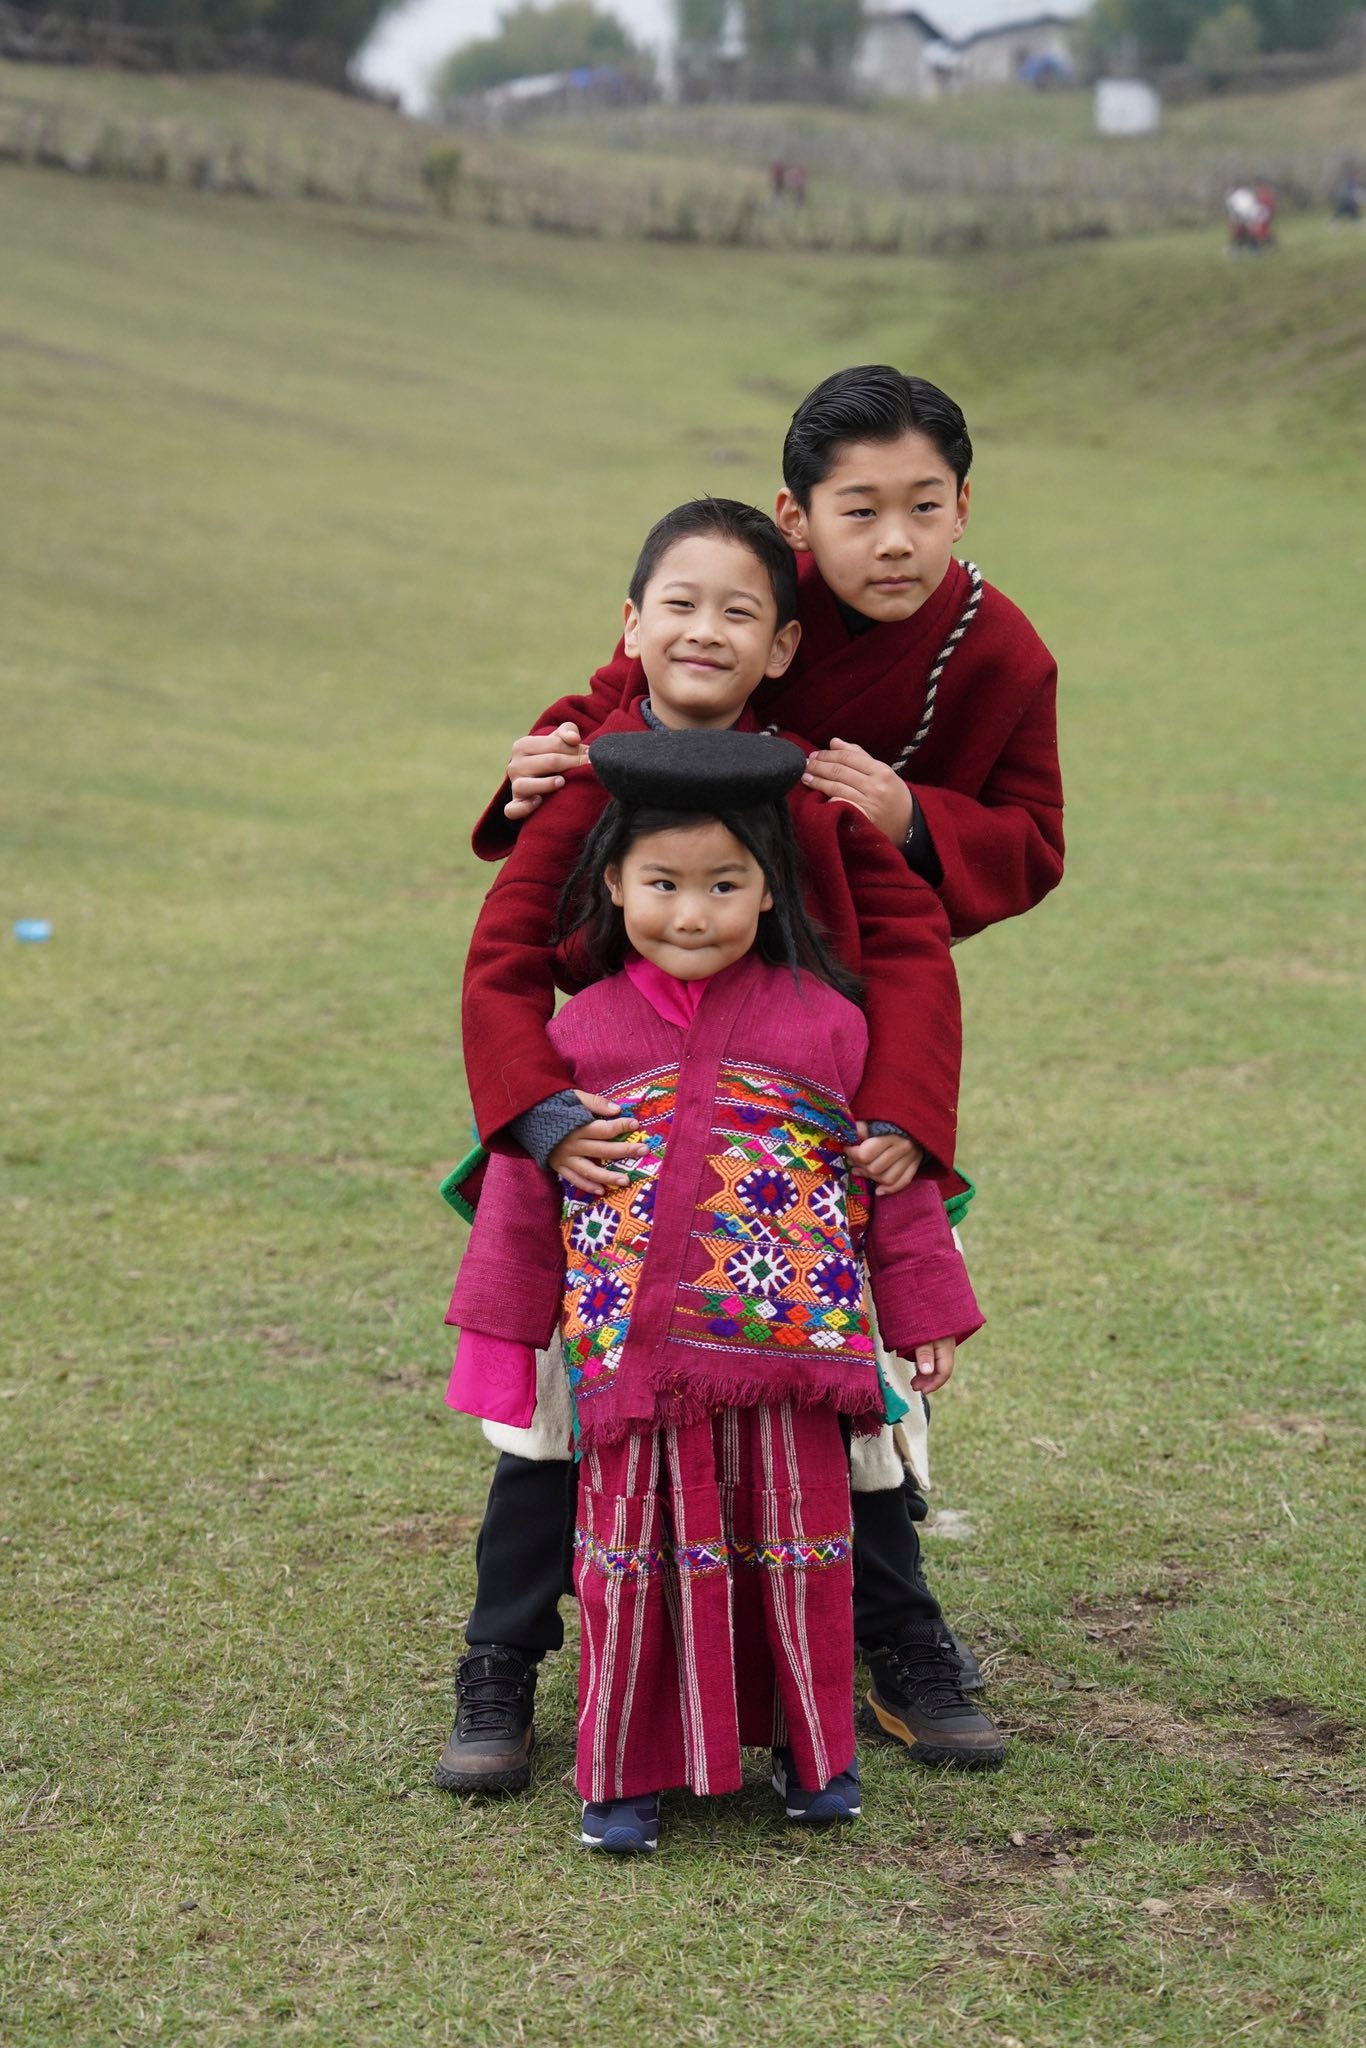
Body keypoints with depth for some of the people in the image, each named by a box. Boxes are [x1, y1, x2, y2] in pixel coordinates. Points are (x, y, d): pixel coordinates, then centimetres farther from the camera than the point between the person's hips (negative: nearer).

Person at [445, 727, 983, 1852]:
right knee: (638, 1558, 5)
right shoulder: (579, 1032, 2)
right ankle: (627, 1769, 20)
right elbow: (522, 1191, 9)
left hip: (790, 1350, 0)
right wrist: (498, 1336, 10)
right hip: (633, 1361, 0)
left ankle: (815, 1747, 29)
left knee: (795, 1550, 10)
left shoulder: (826, 1023, -1)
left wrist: (924, 1309, 9)